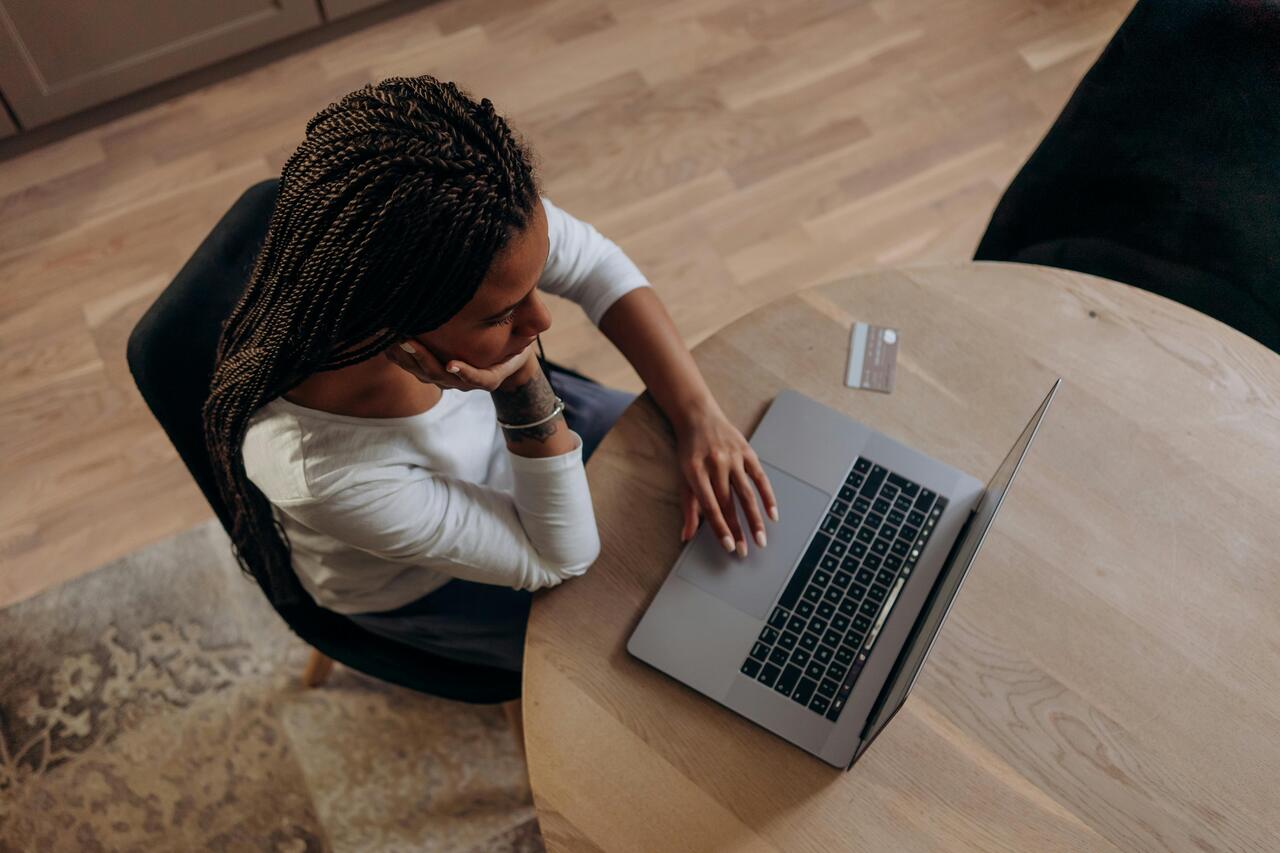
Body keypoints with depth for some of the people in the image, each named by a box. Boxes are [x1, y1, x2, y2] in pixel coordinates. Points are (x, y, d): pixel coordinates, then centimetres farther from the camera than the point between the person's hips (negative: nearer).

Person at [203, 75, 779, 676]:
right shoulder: (326, 473, -46)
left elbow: (597, 267, -15)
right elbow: (559, 560, -31)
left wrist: (698, 415, -24)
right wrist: (521, 382, -46)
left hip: (503, 422, 4)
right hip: (417, 589, -4)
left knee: (720, 490, 13)